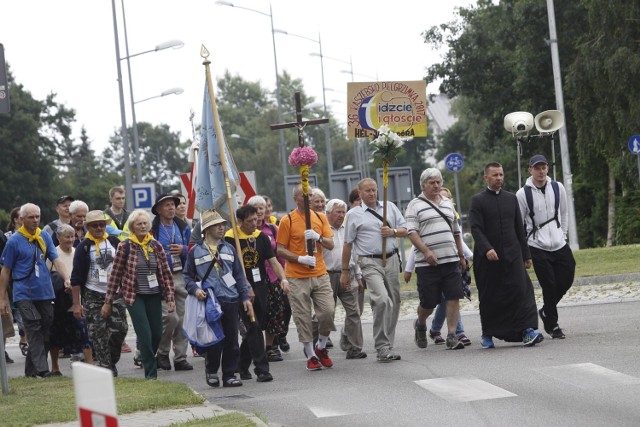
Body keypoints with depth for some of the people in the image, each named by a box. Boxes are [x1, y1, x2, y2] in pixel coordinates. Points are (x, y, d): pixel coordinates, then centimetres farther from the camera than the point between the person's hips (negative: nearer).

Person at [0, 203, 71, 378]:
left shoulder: (45, 237, 9)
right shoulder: (14, 241, -4)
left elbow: (56, 260, 3)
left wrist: (67, 279, -15)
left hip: (45, 292, 5)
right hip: (24, 294, -5)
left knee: (45, 331, 7)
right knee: (34, 330, -13)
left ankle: (31, 369, 18)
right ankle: (41, 369, -17)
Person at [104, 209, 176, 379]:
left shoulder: (156, 245, 5)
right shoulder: (124, 247, -5)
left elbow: (166, 273, 7)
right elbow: (115, 274, -2)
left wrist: (170, 298, 1)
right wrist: (108, 302, -1)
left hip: (154, 296, 4)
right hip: (134, 295, -4)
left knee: (157, 333, 3)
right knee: (145, 334, -13)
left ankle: (145, 357, 32)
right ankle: (151, 374, -7)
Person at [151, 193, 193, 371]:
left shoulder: (183, 228, 13)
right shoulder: (152, 230, -3)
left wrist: (184, 250, -6)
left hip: (181, 276, 5)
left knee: (182, 318, 3)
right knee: (170, 317, -15)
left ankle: (180, 358, 10)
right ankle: (162, 353, 5)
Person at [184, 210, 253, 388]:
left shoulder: (229, 249, 13)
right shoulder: (196, 251, 4)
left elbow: (239, 275, 14)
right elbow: (188, 276, 8)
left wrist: (245, 297, 8)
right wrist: (195, 289, -11)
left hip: (231, 300, 3)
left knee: (231, 340, 3)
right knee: (214, 340, -3)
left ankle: (229, 375, 12)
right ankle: (211, 371, 19)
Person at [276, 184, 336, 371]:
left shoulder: (320, 218, 10)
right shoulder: (287, 221, -3)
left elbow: (331, 244, 7)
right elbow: (280, 250, -4)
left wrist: (318, 237, -12)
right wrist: (300, 259, -16)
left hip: (320, 274, 3)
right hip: (297, 277, -3)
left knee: (328, 311, -5)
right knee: (303, 317, -1)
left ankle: (321, 347, 17)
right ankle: (311, 355, 10)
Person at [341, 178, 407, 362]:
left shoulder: (390, 207, 14)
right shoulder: (354, 214, 3)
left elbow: (404, 230, 16)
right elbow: (348, 244, 5)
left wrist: (393, 231, -6)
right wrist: (345, 271, 6)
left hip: (392, 259, 5)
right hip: (370, 262, -5)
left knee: (394, 302, 6)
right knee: (382, 300, -22)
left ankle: (387, 344, 17)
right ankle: (382, 347, -18)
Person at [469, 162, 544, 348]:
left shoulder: (511, 198, 14)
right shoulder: (478, 200, 1)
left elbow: (519, 228, 17)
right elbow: (476, 228, -9)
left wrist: (526, 254, 15)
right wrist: (487, 249, -24)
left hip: (512, 255, 3)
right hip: (488, 257, -3)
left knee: (520, 291, -10)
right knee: (489, 298, 4)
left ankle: (527, 330, -15)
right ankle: (488, 335, 15)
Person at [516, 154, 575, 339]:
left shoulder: (558, 188, 4)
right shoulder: (523, 194, -7)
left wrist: (563, 234, 9)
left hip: (559, 245, 4)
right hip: (538, 247, -4)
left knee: (566, 280, 3)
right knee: (549, 286, -6)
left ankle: (546, 311, 27)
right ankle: (552, 325, 8)